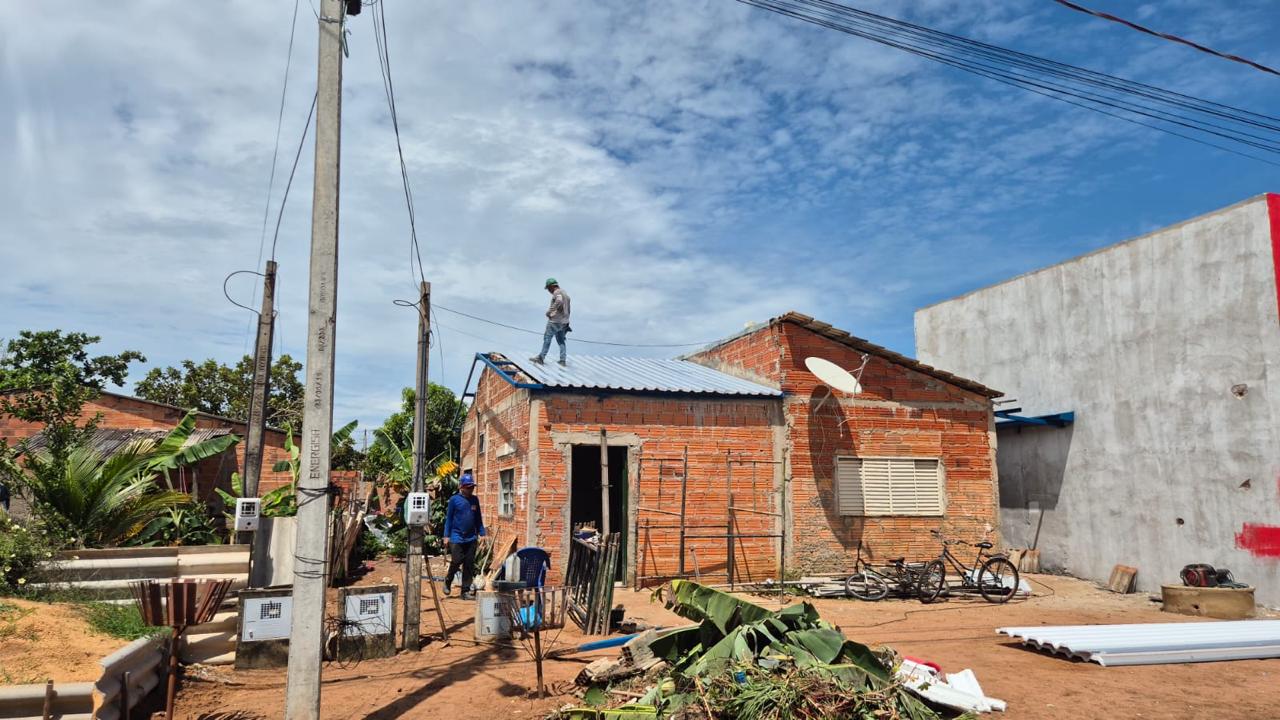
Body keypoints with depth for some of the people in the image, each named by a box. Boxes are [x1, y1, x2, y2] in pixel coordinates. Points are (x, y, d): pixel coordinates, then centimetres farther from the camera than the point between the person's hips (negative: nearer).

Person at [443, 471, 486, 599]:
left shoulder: (474, 500, 8)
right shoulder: (454, 500, -4)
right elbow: (448, 518, -1)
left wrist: (482, 533, 9)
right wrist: (447, 536, -3)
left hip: (471, 538, 4)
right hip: (457, 538, -4)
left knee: (469, 565, 4)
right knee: (456, 561, -4)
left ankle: (466, 591, 12)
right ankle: (448, 581, 25)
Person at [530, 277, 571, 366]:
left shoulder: (557, 292, -9)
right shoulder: (565, 294, 21)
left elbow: (559, 301, -32)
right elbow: (568, 310, 25)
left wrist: (549, 310, -25)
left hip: (555, 320, -9)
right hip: (563, 322, 9)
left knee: (547, 338, -4)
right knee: (561, 341, 11)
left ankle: (541, 357, -3)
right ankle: (562, 360, 8)